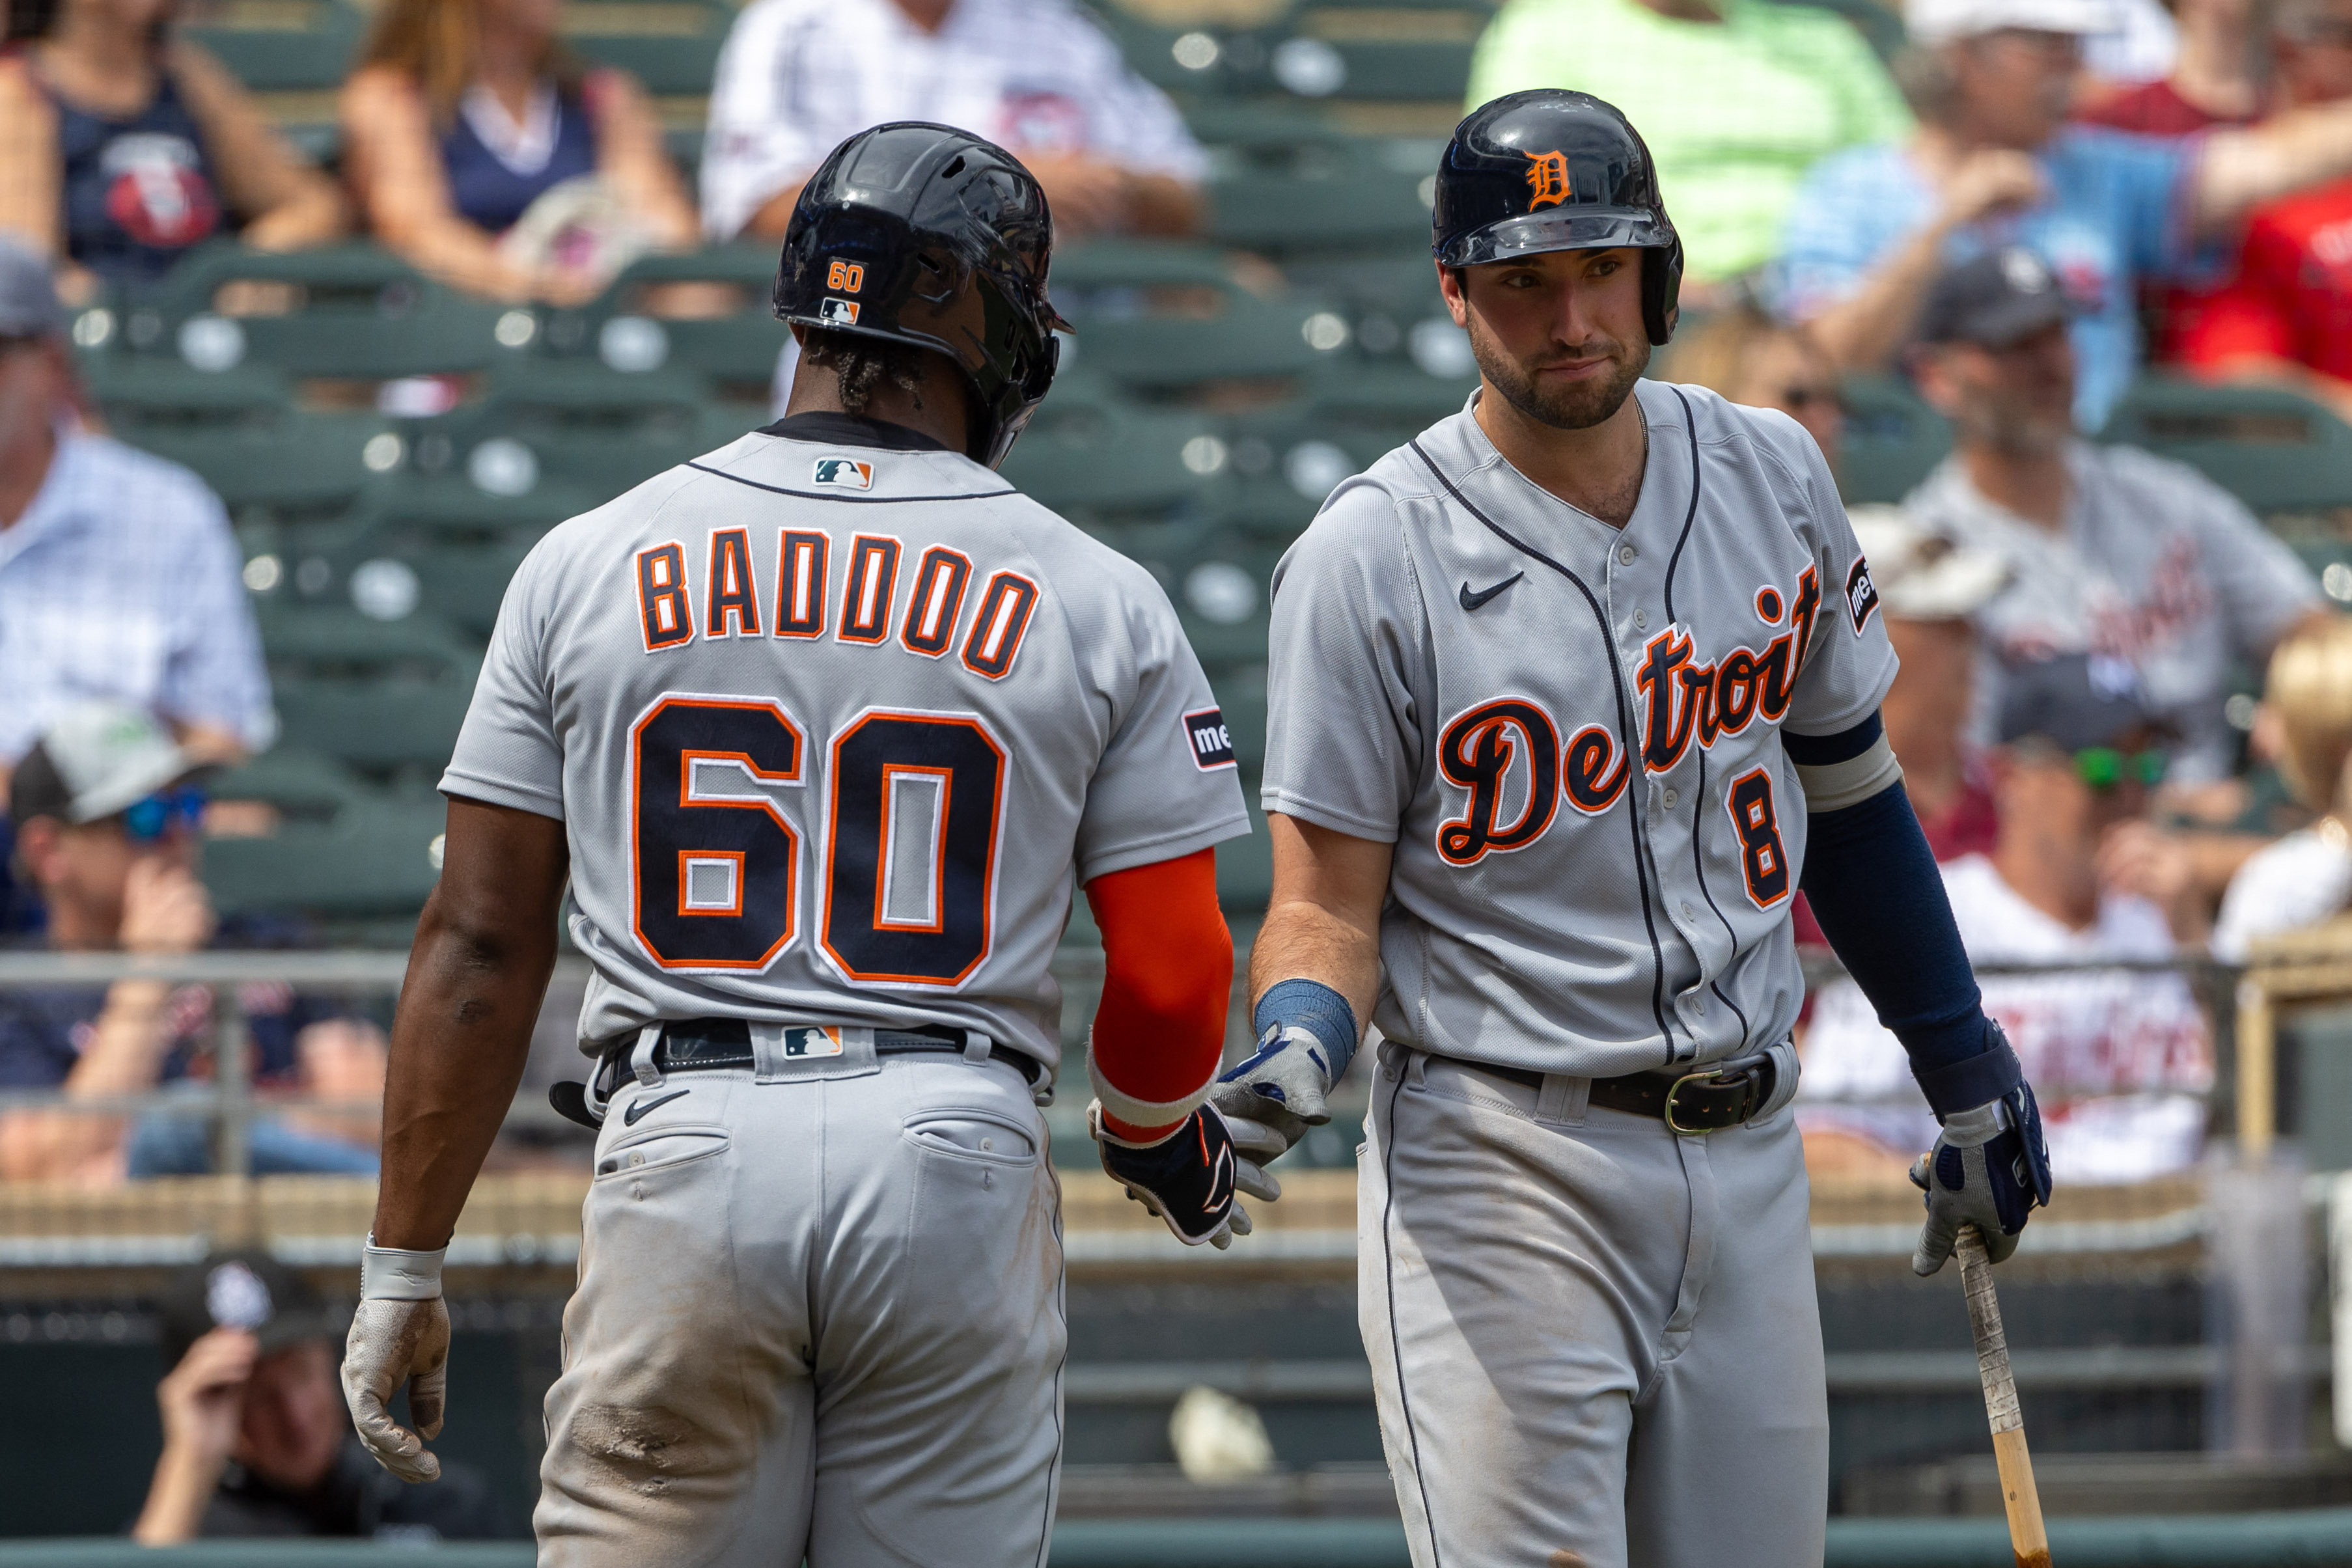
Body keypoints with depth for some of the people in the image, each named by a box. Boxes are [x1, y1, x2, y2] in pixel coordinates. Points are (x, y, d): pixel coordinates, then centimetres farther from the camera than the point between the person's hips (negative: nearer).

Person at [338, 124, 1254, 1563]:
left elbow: (482, 944, 4)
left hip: (684, 1140, 0)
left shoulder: (589, 564, 6)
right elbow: (1172, 973, 4)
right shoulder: (1091, 600, 3)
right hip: (960, 1159, 0)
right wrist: (1154, 1134, 26)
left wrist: (406, 1269, 9)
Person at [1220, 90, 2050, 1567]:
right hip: (1501, 1164, -5)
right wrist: (1298, 1053, -28)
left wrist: (1963, 1064, 20)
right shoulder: (1371, 559, -8)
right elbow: (1330, 904, -6)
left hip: (1749, 1159, 5)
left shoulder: (1773, 478, 7)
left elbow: (1844, 786, 19)